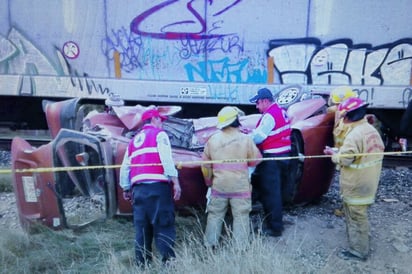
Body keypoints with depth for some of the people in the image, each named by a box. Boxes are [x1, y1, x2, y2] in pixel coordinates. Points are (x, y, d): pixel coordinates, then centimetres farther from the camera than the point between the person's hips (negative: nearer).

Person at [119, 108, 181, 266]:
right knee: (164, 226, -5)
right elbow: (166, 159, -11)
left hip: (138, 188, 6)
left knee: (142, 228, 9)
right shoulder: (159, 134, 5)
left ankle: (142, 265, 12)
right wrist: (175, 181, -13)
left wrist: (126, 189, 23)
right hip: (158, 186, -6)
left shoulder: (134, 140, 24)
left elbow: (125, 168, 19)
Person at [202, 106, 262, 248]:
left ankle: (210, 244, 21)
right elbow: (256, 159, -1)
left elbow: (205, 164, 6)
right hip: (240, 186, -2)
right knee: (241, 216, 8)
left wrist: (209, 181, 20)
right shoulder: (245, 139, -10)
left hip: (218, 186, 3)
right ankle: (240, 247, 13)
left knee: (215, 216, 14)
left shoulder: (212, 139, -1)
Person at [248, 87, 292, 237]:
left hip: (272, 158, -10)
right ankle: (274, 222, 28)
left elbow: (258, 138, -18)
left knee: (270, 193, -1)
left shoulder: (269, 116, -17)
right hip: (283, 155, 10)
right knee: (275, 192, 17)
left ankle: (275, 228, 7)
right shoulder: (281, 111, 13)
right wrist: (253, 131, 8)